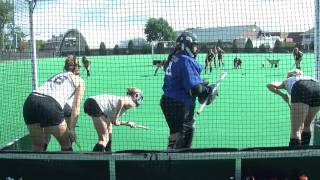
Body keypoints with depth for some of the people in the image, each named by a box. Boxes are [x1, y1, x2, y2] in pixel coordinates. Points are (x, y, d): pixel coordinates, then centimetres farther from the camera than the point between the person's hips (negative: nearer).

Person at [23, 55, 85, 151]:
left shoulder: (55, 76, 35)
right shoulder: (79, 80, 22)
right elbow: (76, 107, 12)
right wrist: (72, 128, 13)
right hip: (50, 105, -5)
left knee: (37, 147, 20)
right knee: (66, 145, 14)